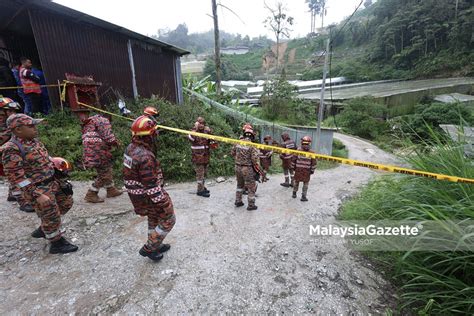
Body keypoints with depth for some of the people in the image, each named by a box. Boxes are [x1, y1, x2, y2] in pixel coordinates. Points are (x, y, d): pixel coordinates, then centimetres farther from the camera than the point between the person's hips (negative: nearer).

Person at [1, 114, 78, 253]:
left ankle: (43, 230, 43)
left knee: (63, 206, 22)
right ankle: (57, 244, 23)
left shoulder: (33, 140, 4)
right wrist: (37, 195, -23)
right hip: (38, 189, -8)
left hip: (52, 183, 8)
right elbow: (16, 177, -20)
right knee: (51, 216, 3)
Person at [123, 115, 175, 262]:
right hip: (148, 196, -9)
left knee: (154, 219, 27)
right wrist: (163, 203, -20)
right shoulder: (145, 156, -31)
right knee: (168, 220, 10)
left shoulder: (131, 148, -1)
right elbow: (151, 186, -29)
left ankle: (155, 246, 44)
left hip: (136, 193, 9)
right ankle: (148, 248, 19)